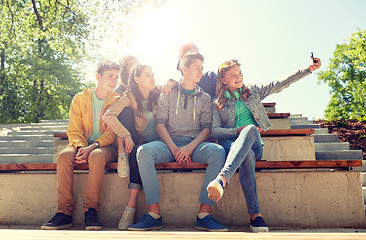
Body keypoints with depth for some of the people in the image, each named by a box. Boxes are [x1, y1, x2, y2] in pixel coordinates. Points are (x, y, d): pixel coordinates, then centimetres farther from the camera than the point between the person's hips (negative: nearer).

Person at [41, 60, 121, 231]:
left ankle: (91, 211, -32)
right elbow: (74, 131, 3)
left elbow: (112, 133, -6)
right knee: (64, 156, -30)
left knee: (96, 156, -37)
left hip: (106, 146, -2)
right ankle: (64, 213, -27)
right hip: (82, 145, 2)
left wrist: (92, 147, -23)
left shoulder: (117, 101, 3)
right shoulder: (80, 99, 8)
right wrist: (81, 147, -18)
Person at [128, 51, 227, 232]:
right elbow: (160, 123, 5)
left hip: (195, 144, 1)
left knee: (218, 152, -32)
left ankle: (204, 215, -29)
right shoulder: (168, 94, 17)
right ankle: (154, 215, -28)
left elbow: (207, 127, 7)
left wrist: (190, 147, -13)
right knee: (144, 151, -32)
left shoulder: (205, 98, 20)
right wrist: (173, 148, -12)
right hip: (170, 142, 0)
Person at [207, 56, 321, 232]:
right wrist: (239, 131, -10)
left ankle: (222, 179, -55)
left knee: (251, 129, -36)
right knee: (247, 156, -38)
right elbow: (214, 130, 6)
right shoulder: (218, 103, 17)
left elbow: (281, 84, 17)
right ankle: (255, 214, -45)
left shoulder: (252, 92, 23)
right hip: (231, 143, -1)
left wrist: (309, 69, 9)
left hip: (253, 144, 1)